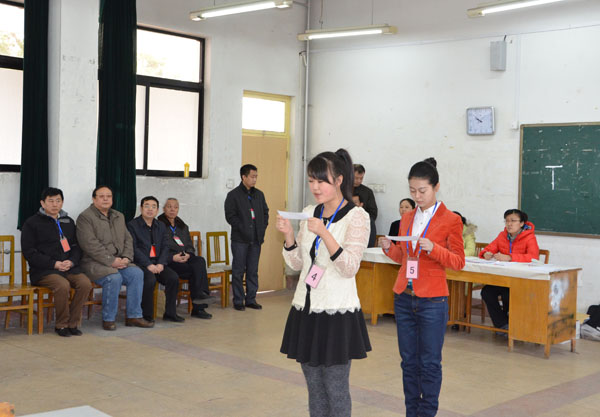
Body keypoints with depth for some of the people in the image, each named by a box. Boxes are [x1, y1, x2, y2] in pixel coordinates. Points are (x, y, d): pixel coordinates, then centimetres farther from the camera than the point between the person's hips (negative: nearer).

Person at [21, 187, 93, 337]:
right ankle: (61, 324, -13)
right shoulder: (32, 223, 4)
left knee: (85, 283, -25)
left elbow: (77, 246, 19)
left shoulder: (69, 222, 20)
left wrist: (71, 261, -4)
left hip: (69, 267, 4)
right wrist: (54, 264, -13)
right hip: (43, 270, -4)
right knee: (63, 285, -34)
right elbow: (29, 252, -3)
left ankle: (72, 323, -10)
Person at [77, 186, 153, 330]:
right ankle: (108, 319, -16)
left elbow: (128, 240, 17)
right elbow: (90, 245, -15)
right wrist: (111, 261, -19)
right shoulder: (85, 217, -5)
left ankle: (134, 316, -11)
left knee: (137, 273, -18)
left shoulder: (119, 216, 19)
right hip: (95, 263, -6)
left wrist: (126, 258, -4)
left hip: (118, 262, 6)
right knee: (114, 278, -32)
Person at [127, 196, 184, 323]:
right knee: (150, 279, -33)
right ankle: (147, 315, -17)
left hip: (157, 263, 5)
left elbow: (165, 247, 10)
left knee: (174, 278, -20)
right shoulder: (132, 225, 0)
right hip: (140, 264, -5)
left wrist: (161, 264, -9)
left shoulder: (161, 226, 17)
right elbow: (134, 249, -10)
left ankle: (170, 313, -6)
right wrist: (148, 265, -19)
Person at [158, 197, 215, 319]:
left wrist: (188, 254, -3)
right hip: (168, 261, -5)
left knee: (200, 261, -29)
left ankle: (198, 307, -32)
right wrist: (172, 257, -18)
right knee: (197, 269, -30)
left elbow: (190, 246, 22)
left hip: (185, 259, 5)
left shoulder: (183, 227, 26)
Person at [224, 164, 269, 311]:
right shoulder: (233, 195, -3)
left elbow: (265, 212, 18)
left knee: (253, 271, 8)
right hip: (240, 239, -5)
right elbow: (230, 216, -9)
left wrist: (263, 227, 4)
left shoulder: (259, 194, 13)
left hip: (256, 238, 5)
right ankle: (238, 301, 7)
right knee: (238, 271, 1)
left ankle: (251, 299, 16)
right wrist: (243, 229, -15)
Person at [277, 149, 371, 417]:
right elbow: (297, 264, 11)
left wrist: (324, 233, -27)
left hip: (336, 313, -6)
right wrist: (289, 235, -5)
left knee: (336, 389, 2)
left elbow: (350, 268, -17)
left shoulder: (356, 216, -8)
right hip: (306, 308, 6)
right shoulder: (310, 213, 9)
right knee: (314, 387, 14)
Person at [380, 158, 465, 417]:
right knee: (409, 361, 12)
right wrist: (389, 249, -2)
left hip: (432, 301, -5)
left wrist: (433, 248, -22)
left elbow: (458, 262, -6)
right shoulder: (407, 219, 10)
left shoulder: (450, 220, -6)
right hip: (404, 297, 5)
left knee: (429, 363, 3)